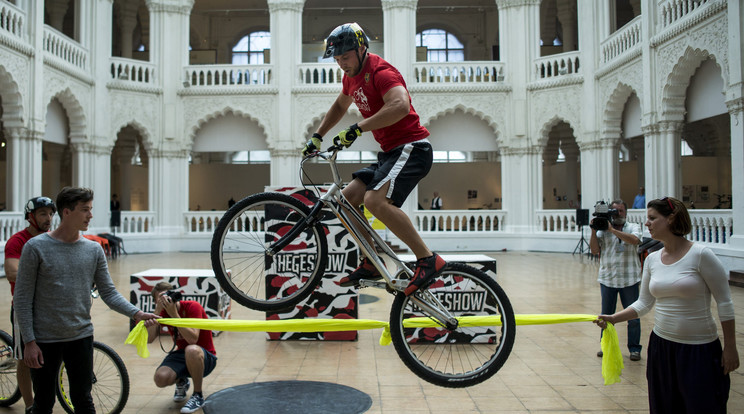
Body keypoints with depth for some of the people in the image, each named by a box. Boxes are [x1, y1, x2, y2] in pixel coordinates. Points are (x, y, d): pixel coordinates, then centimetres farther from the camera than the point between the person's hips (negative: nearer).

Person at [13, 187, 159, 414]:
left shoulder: (94, 250, 2)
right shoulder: (36, 247, -8)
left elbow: (109, 293, 2)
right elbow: (23, 299, -6)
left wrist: (136, 313, -14)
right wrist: (29, 342, -10)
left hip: (81, 337, 3)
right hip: (45, 341, -3)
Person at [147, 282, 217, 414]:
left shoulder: (192, 307, -18)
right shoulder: (164, 312, -2)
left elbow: (192, 339, -32)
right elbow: (149, 339, -17)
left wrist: (174, 314, -32)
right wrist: (157, 311, -24)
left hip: (205, 357, -5)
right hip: (181, 354, 5)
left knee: (191, 350, -40)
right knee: (160, 378, -25)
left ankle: (198, 396, -17)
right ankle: (181, 381, 14)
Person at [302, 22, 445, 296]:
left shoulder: (380, 72, -15)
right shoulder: (352, 76, 14)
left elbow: (400, 106, -35)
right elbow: (340, 105, 34)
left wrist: (357, 128, -36)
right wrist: (317, 136, 29)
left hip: (411, 149, -10)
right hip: (389, 153, 10)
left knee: (375, 200, -29)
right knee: (347, 198, 3)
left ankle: (427, 259, -21)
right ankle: (372, 263, 11)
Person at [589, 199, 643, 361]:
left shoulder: (634, 227, 4)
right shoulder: (602, 230, 6)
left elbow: (634, 240, -18)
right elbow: (594, 250, -2)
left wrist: (612, 229, -19)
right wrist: (594, 230, -11)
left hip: (629, 280, -1)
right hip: (607, 279, 2)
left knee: (633, 316, 4)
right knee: (606, 316, 12)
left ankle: (634, 348, 18)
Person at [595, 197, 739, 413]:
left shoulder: (700, 254, -14)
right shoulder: (652, 259, 3)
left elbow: (725, 303, -9)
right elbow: (644, 303, 7)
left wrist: (730, 348, -7)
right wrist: (612, 318, -5)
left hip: (699, 349, -5)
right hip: (661, 345, 5)